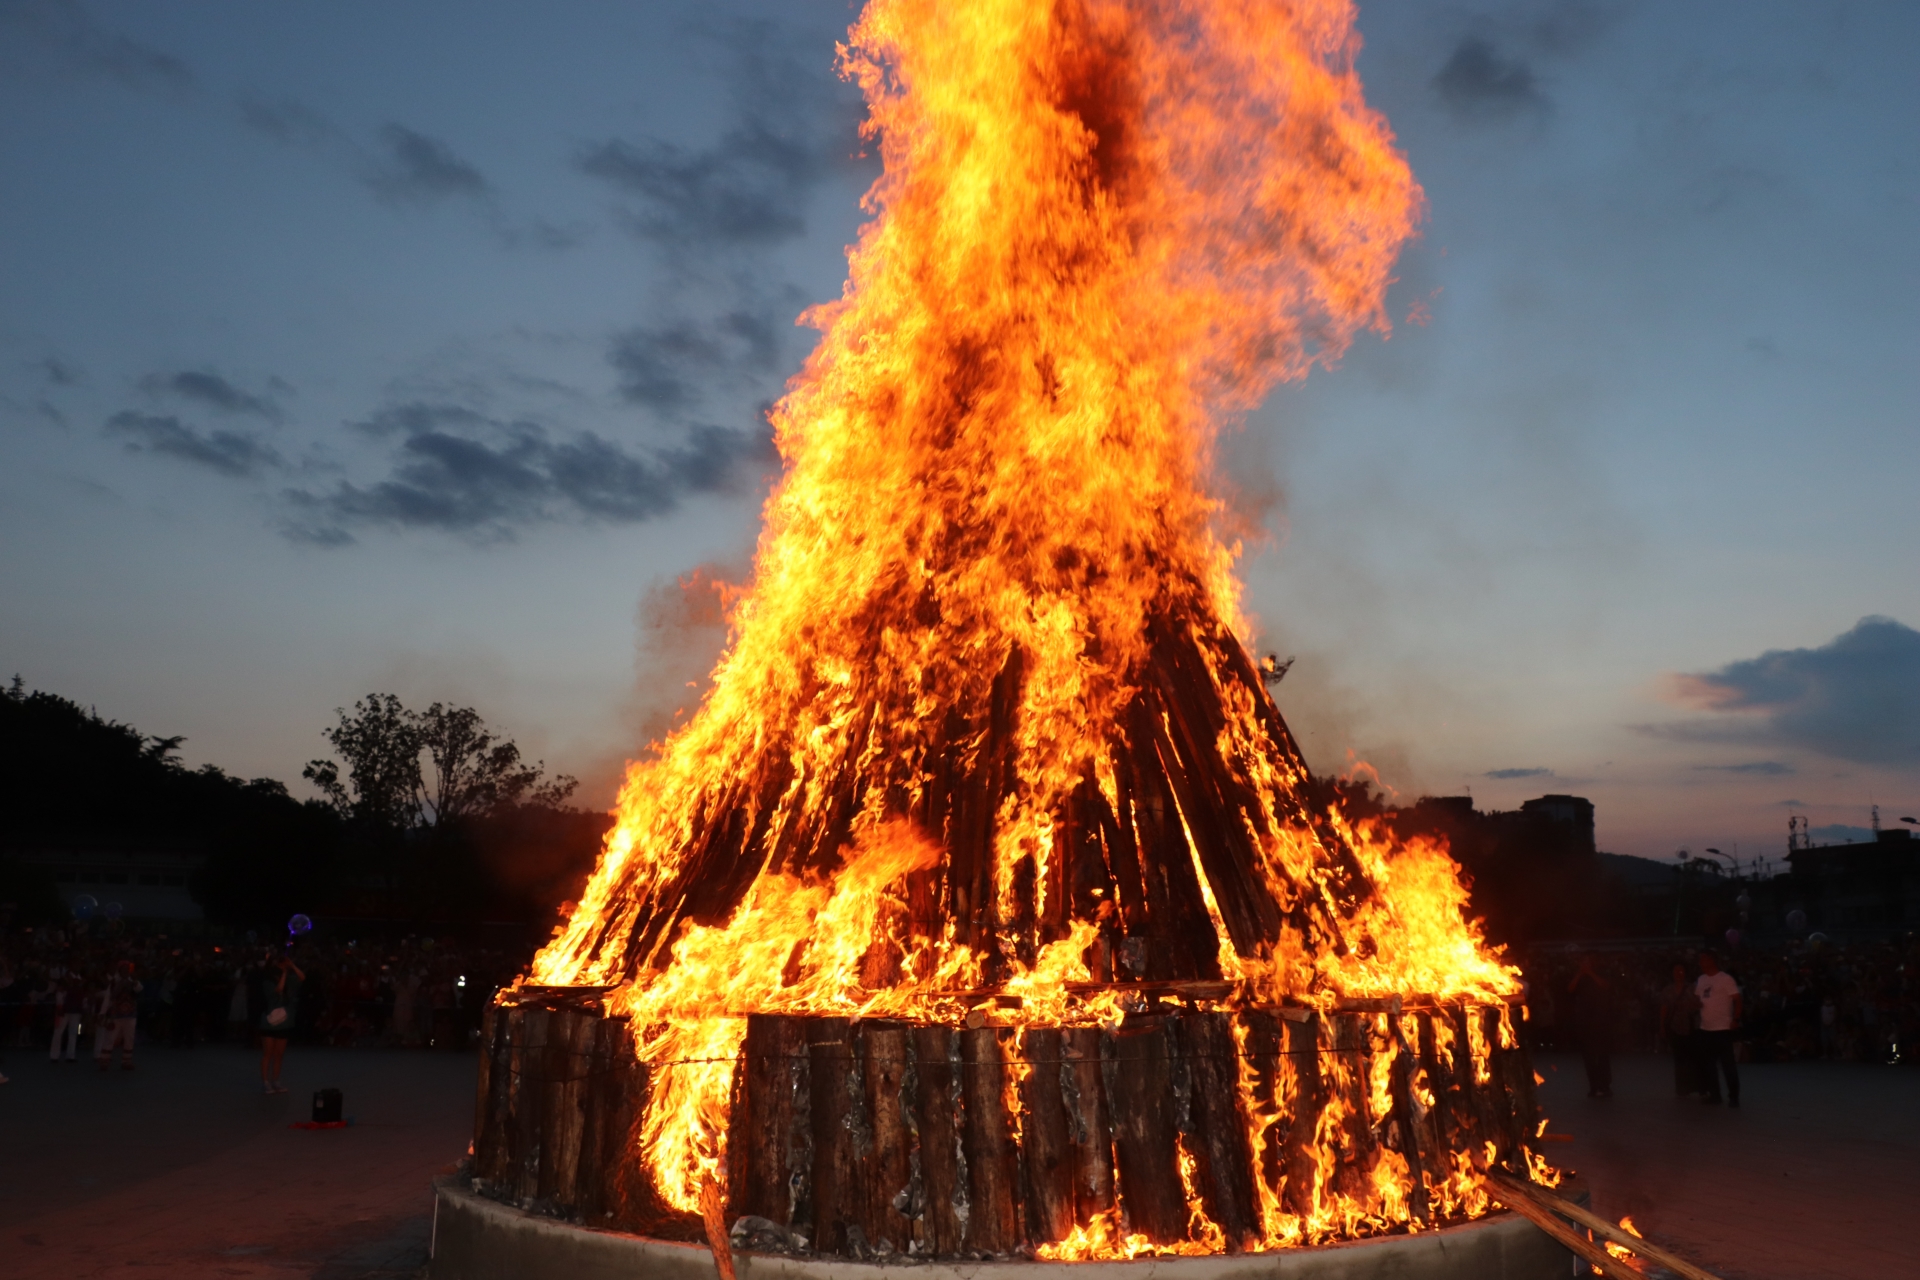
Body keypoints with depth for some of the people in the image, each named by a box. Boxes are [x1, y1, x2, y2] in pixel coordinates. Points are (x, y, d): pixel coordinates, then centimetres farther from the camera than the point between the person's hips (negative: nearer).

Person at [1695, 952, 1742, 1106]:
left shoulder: (1725, 979, -9)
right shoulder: (1700, 980, 12)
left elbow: (1737, 999, -12)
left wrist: (1736, 1019, -20)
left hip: (1723, 1028, -7)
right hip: (1705, 1029, 7)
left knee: (1727, 1064, -2)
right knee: (1707, 1064, 11)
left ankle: (1734, 1096, 7)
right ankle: (1714, 1095, 20)